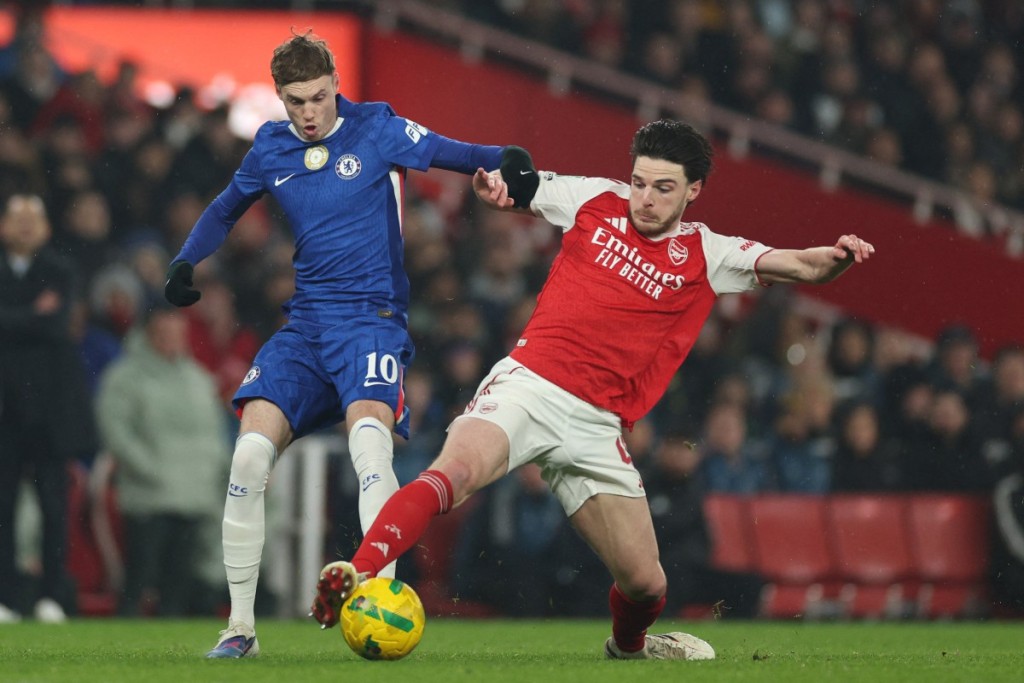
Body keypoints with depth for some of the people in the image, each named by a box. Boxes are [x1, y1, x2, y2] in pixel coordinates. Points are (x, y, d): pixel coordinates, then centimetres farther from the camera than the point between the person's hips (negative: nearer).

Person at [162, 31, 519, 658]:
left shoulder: (376, 129, -1)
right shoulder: (271, 148, 11)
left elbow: (458, 154, -7)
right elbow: (226, 210, 28)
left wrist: (508, 162, -28)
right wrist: (186, 263, 12)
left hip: (372, 317, -4)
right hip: (305, 323, 4)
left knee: (368, 437, -30)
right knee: (250, 452, -13)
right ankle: (240, 626, -3)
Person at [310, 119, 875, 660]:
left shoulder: (705, 256, 9)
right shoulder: (596, 201, 9)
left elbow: (802, 267, 3)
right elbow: (514, 183, 21)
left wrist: (836, 258, -20)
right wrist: (493, 181, -3)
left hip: (594, 426, 2)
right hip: (528, 386, -2)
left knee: (645, 584, 0)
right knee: (456, 471, -35)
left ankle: (628, 644, 36)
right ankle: (355, 575, -40)